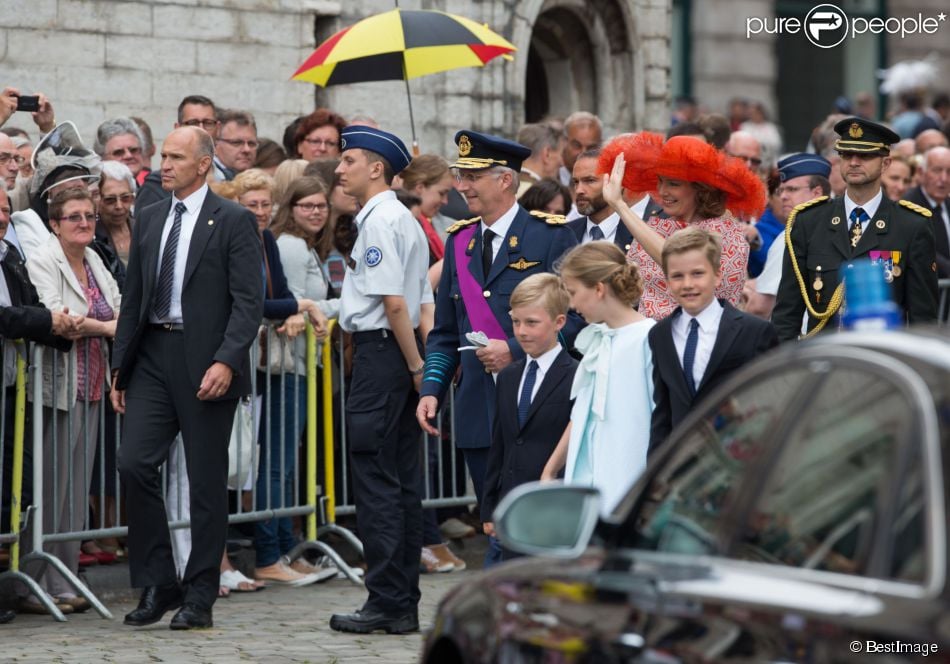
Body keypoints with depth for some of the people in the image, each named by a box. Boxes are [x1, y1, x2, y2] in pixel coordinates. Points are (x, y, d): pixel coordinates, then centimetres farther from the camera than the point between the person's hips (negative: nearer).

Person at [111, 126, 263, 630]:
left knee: (207, 482, 1)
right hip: (152, 357, 5)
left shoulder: (233, 221, -4)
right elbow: (133, 298, 16)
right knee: (134, 463, -7)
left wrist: (227, 361, -21)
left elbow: (249, 301, -9)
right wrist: (120, 365, 11)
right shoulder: (149, 219, 13)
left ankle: (199, 599, 9)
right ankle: (156, 585, 5)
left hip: (206, 364, -5)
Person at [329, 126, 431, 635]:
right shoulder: (405, 221, 17)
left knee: (376, 479, -7)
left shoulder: (379, 221, -13)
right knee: (402, 480, 10)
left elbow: (394, 302, -18)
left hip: (381, 349, -10)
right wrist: (423, 364, 12)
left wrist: (417, 367, -13)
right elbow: (423, 304, 16)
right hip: (399, 354, 10)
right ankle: (403, 603, 13)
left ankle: (386, 603, -6)